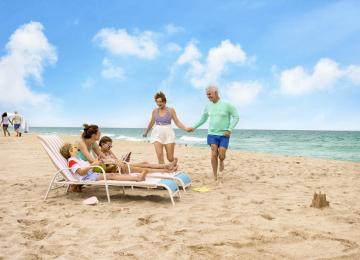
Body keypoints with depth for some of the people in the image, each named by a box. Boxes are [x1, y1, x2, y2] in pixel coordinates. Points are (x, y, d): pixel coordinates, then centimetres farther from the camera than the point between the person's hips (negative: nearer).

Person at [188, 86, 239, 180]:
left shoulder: (226, 104, -9)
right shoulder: (208, 106, 4)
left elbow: (236, 117, -4)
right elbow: (203, 119, 19)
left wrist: (229, 130, -13)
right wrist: (194, 127, 16)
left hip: (224, 135, -2)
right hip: (212, 134, 2)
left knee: (221, 156, -6)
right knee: (214, 154, -9)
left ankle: (221, 161, 32)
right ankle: (215, 176, 0)